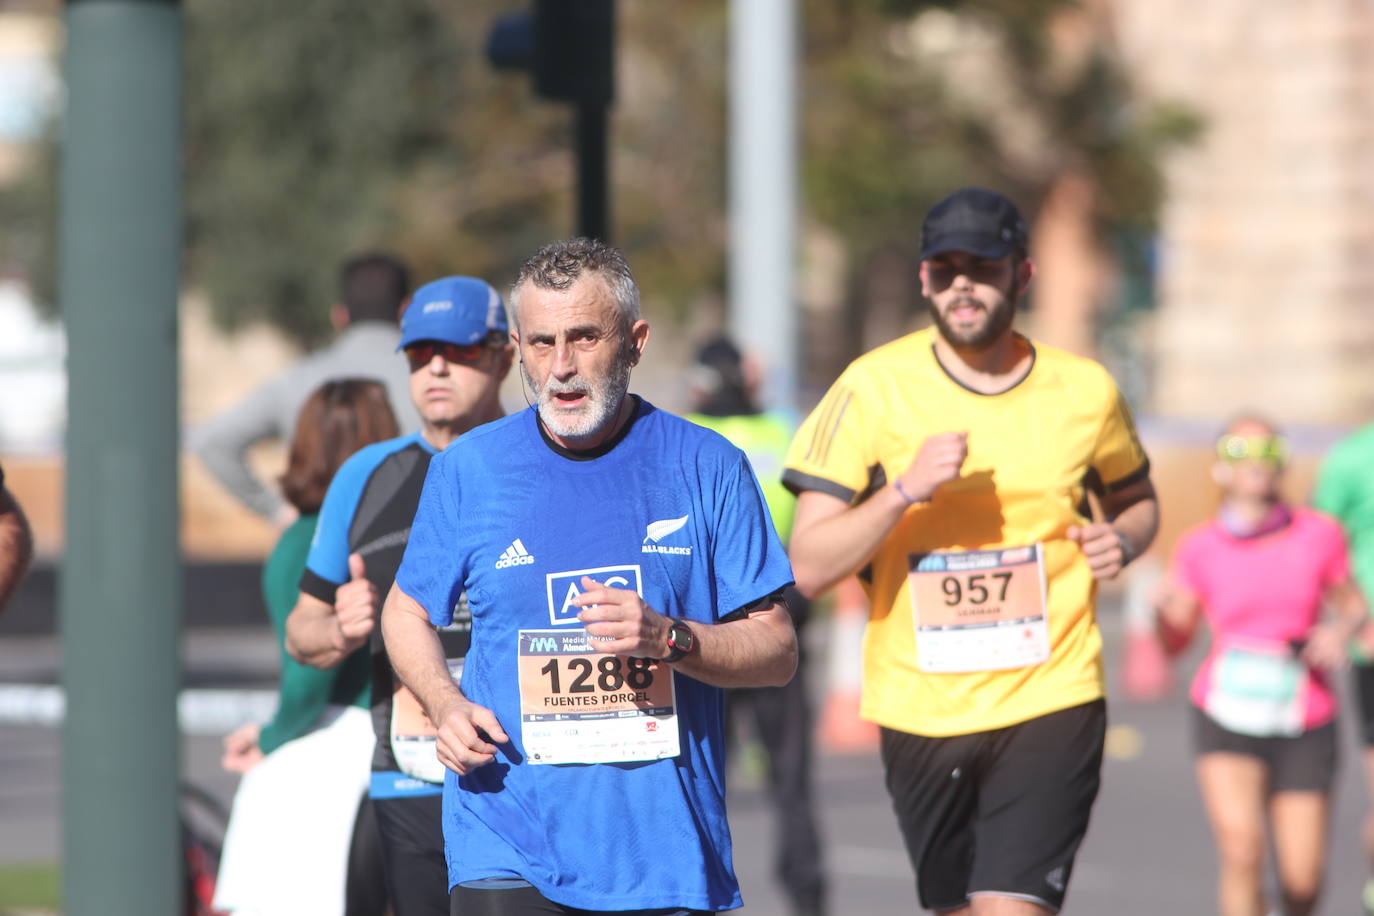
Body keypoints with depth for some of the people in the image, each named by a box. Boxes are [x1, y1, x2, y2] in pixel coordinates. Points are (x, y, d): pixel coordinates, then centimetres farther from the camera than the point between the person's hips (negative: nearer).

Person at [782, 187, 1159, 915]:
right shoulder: (875, 388, -4)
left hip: (1050, 700, -1)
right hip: (919, 710, 1)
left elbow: (1137, 499, 22)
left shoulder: (1083, 391, 1)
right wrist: (905, 490, -22)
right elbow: (809, 567, -8)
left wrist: (1122, 540, -2)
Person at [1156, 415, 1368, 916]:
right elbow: (1175, 640, 2)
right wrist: (1165, 612, -19)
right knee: (1241, 851, -23)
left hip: (1303, 726, 1)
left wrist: (1341, 630, -11)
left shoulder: (1319, 535, -2)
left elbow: (1353, 604, 11)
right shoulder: (1200, 548, -2)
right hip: (1226, 717, -1)